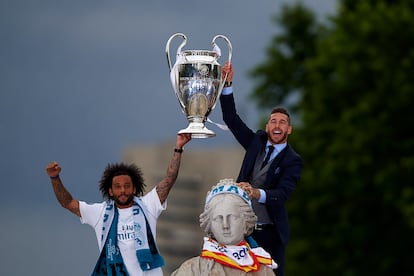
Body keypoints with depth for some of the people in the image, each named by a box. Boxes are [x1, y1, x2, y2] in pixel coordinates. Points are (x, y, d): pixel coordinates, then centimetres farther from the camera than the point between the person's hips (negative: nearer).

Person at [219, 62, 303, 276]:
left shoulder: (292, 160, -5)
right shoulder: (257, 142, 9)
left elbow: (282, 194, -19)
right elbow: (231, 119, 6)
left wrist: (256, 193, -39)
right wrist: (227, 84, -5)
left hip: (270, 234, -3)